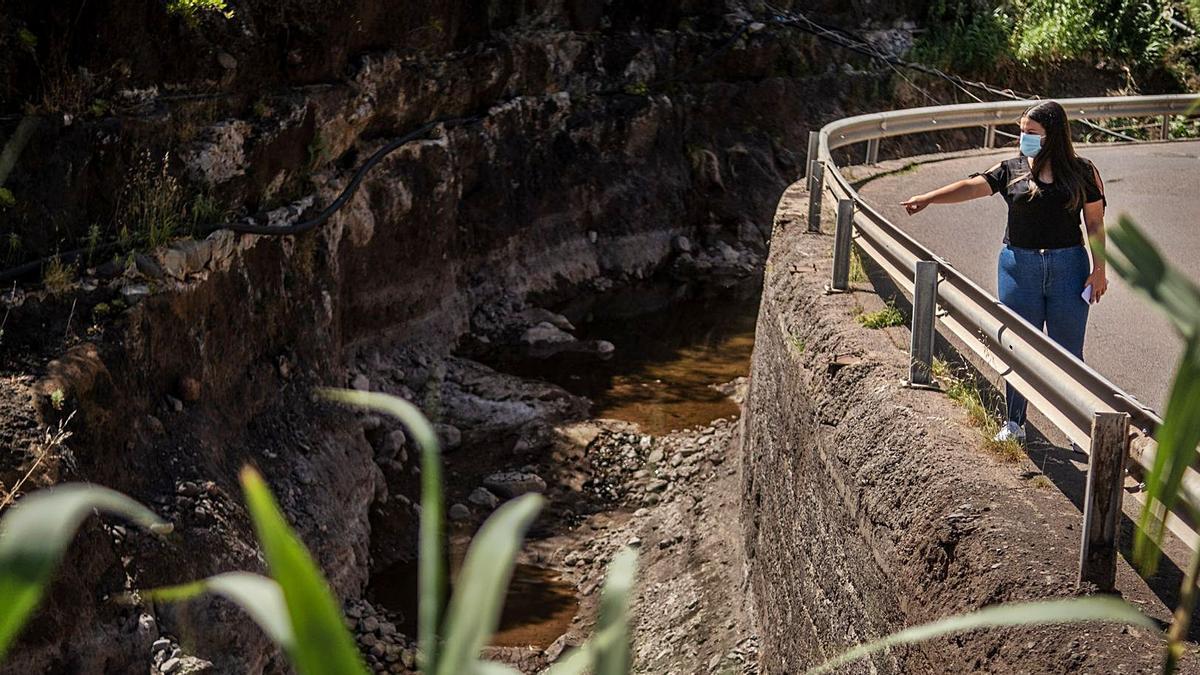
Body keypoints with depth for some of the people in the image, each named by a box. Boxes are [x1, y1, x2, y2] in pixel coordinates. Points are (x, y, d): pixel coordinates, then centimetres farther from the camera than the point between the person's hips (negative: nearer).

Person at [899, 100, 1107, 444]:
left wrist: (1099, 269, 0)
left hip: (1068, 267, -1)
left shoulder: (1082, 172, 3)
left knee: (1068, 352, 4)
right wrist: (928, 198, -26)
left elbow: (1095, 223, 5)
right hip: (1019, 266, 1)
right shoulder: (1011, 170, 3)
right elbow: (972, 186, -11)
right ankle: (1014, 423, 17)